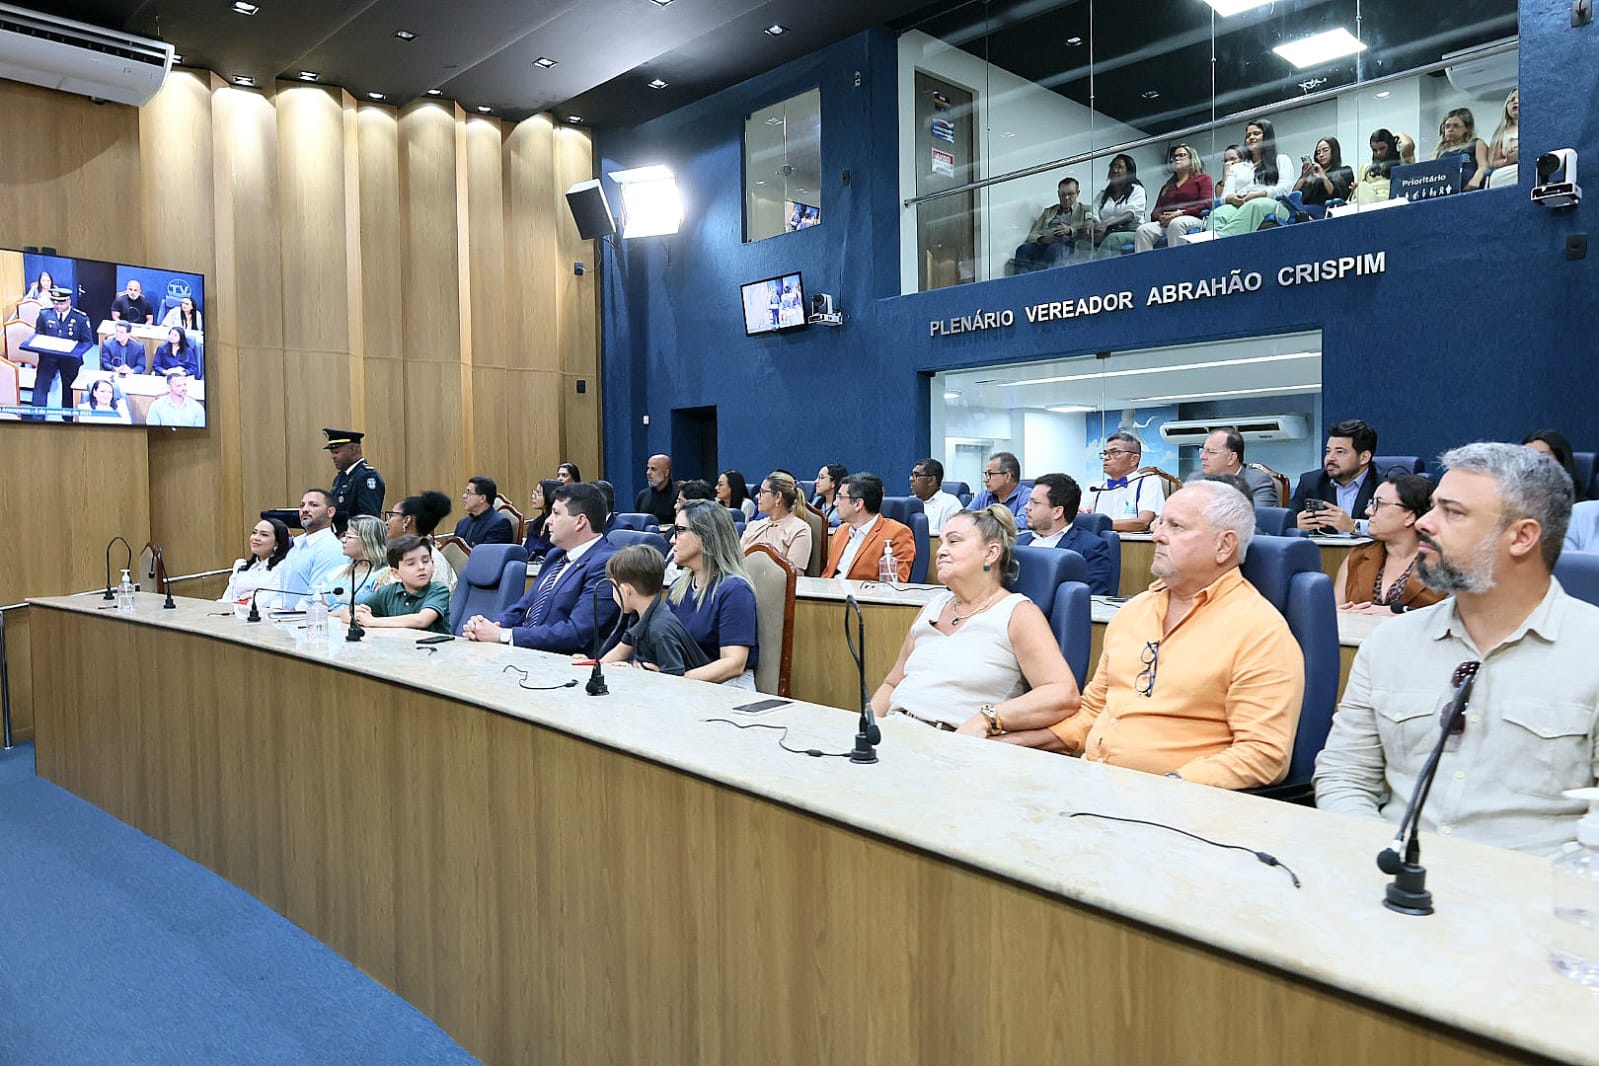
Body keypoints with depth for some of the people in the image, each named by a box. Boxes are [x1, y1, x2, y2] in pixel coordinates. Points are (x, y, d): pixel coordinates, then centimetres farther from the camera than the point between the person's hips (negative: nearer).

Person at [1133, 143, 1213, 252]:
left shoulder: (1203, 178, 18)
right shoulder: (1167, 186, 33)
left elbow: (1207, 203, 2)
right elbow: (1155, 212, 24)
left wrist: (1181, 213, -12)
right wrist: (1161, 217, -3)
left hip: (1192, 219, -4)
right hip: (1165, 223, 4)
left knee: (1176, 223, -40)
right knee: (1142, 230, -28)